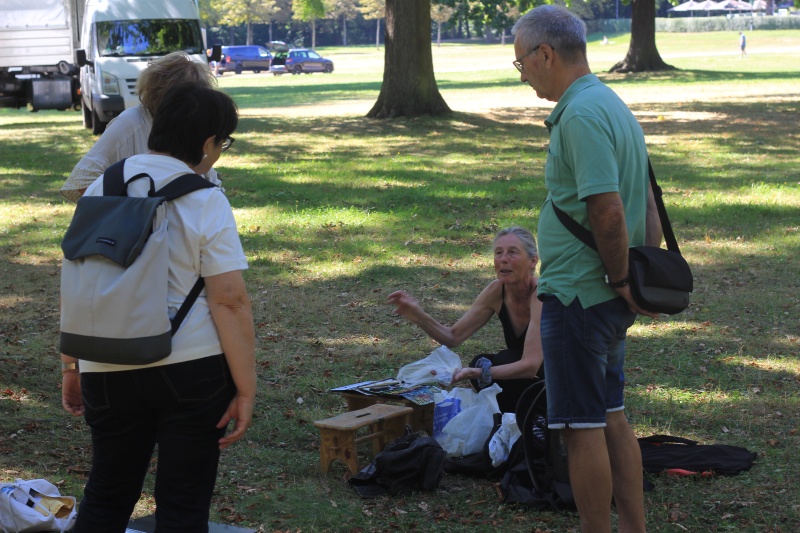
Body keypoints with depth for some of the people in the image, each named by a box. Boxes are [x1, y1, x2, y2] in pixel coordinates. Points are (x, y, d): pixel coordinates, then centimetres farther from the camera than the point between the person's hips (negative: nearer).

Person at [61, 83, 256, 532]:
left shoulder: (101, 190, 5)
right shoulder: (206, 202, -9)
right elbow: (230, 301, -14)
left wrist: (72, 366, 16)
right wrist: (246, 391, -10)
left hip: (109, 371, 4)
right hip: (193, 368, -4)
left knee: (107, 494, 19)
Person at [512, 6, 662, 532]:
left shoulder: (581, 115, -18)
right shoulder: (613, 104, 14)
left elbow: (608, 212, -25)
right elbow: (647, 201, 16)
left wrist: (620, 279, -14)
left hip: (579, 295, -10)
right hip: (609, 295, 10)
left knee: (583, 428, -1)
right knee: (612, 418, 17)